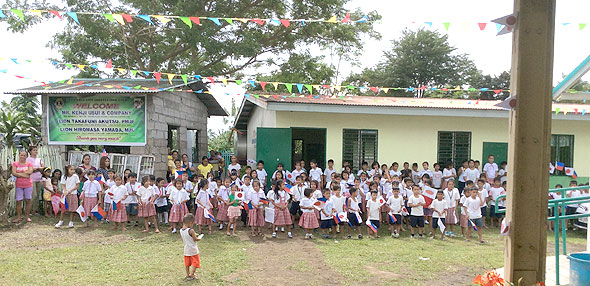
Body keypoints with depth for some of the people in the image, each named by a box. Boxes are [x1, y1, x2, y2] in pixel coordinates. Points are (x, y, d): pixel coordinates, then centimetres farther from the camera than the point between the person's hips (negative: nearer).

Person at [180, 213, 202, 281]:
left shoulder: (181, 230, -3)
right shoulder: (191, 230, -24)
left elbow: (183, 240, 8)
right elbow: (195, 239, -17)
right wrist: (199, 238, 3)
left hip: (186, 250, 6)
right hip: (193, 250, -6)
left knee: (187, 263, 19)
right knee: (195, 263, 9)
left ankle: (187, 274, 26)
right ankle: (191, 275, 10)